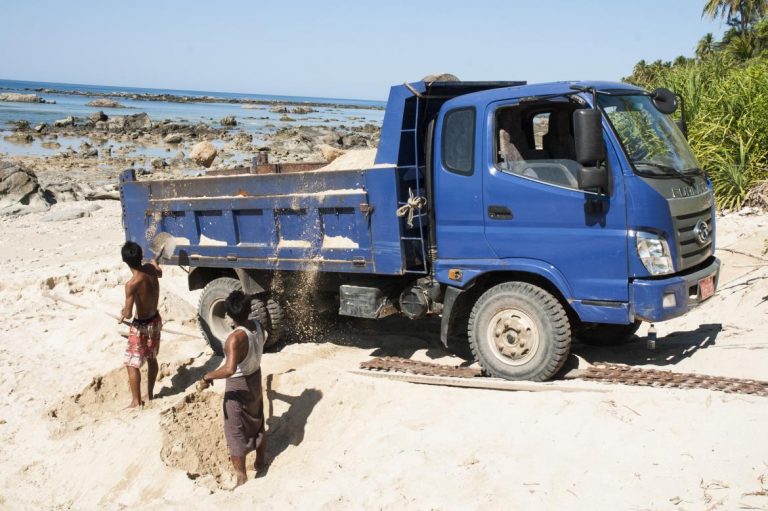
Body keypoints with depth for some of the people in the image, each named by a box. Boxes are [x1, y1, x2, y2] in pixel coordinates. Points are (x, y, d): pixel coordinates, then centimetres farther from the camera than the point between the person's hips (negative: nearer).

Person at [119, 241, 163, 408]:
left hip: (141, 326, -7)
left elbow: (128, 314, -26)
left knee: (132, 364, 5)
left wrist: (123, 314, -2)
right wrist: (155, 260, 40)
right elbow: (159, 272, 19)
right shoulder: (151, 269, -9)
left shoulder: (131, 284, -29)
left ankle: (136, 401, 10)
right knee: (152, 359, 21)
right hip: (155, 320, 7)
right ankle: (150, 394, 34)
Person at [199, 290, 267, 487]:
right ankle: (260, 463, 44)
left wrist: (208, 377, -30)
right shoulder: (258, 326, -11)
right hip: (255, 379, 7)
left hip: (238, 386, -7)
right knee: (257, 423, 26)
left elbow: (229, 369, -45)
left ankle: (242, 478, 16)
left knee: (235, 433, 8)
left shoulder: (235, 338, -34)